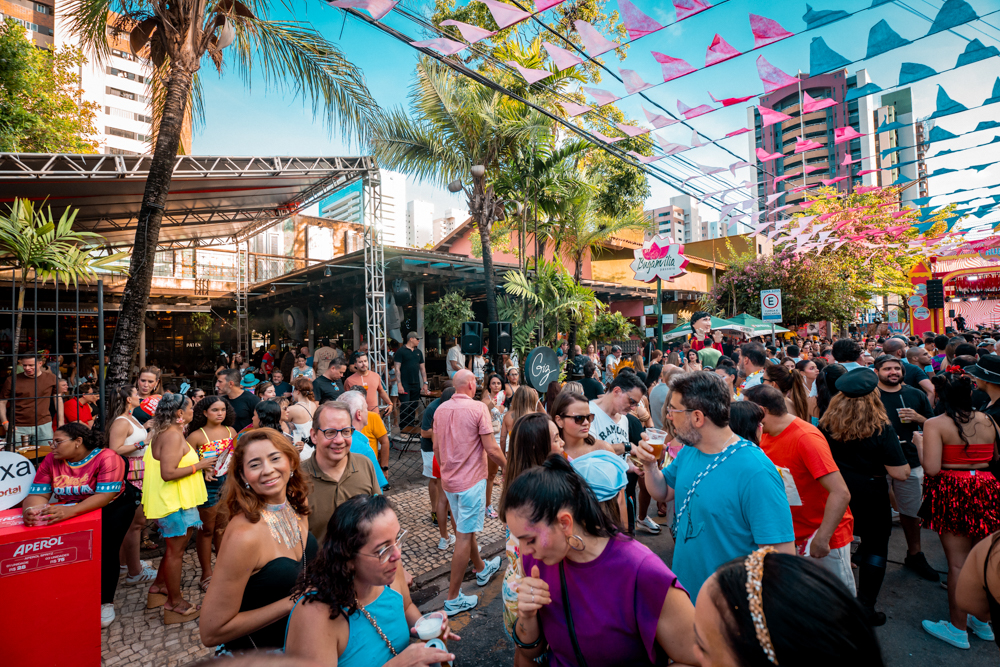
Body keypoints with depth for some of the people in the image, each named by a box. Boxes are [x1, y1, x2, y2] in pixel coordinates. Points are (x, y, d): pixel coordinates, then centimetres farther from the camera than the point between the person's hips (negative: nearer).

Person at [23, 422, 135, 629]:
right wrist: (30, 510, -32)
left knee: (105, 550, -15)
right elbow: (38, 494, -9)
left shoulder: (106, 458, -24)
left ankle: (106, 602, 4)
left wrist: (70, 511, -43)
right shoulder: (51, 461, -5)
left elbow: (105, 496, -31)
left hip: (112, 508, -5)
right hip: (70, 513, 5)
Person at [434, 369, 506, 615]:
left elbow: (436, 448, 9)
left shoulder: (440, 409, 3)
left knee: (466, 528, 23)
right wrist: (507, 466, 0)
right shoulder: (478, 408, -16)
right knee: (464, 537, 1)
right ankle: (453, 598, 9)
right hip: (471, 480, -7)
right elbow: (491, 449, -17)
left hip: (449, 481, 7)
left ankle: (482, 569, 45)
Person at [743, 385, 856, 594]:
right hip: (793, 534, 7)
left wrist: (821, 539, -27)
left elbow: (841, 493, -28)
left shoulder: (806, 438, -24)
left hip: (823, 534, -7)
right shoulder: (765, 436, -1)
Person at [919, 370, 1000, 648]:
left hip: (952, 493, -5)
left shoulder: (935, 424, -13)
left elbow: (932, 468, -19)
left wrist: (918, 446, -3)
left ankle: (958, 627, 17)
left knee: (958, 562, 4)